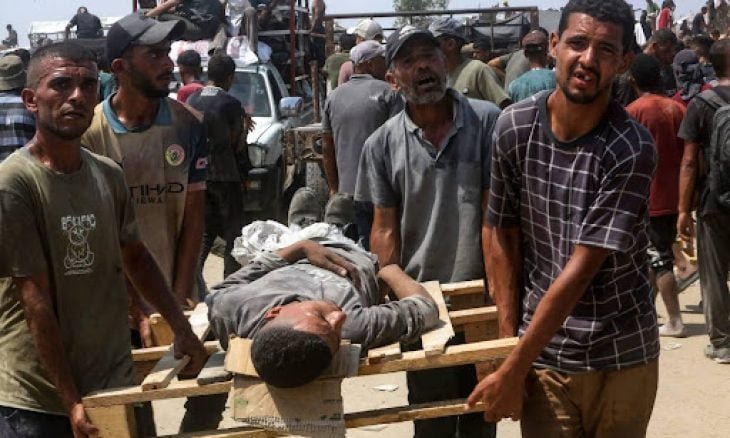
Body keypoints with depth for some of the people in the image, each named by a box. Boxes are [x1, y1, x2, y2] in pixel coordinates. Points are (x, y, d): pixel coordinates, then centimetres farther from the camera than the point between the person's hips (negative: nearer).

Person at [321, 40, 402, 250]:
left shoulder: (333, 97, 10)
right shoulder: (387, 93, -6)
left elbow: (327, 148, 13)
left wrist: (333, 187, 20)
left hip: (348, 191, 5)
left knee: (362, 247, 9)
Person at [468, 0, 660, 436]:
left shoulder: (632, 150, -18)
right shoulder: (514, 127, -8)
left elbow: (580, 270, -19)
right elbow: (502, 236, 0)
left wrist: (512, 370, -17)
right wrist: (510, 345, -4)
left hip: (622, 354, -1)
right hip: (544, 353, 1)